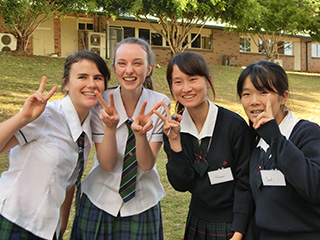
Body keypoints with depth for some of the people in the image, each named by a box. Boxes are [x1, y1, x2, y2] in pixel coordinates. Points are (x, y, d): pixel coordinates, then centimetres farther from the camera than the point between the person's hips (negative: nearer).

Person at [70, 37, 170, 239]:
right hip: (100, 201, 0)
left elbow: (147, 165, -14)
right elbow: (107, 164, -15)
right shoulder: (101, 103, -11)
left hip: (143, 205, 0)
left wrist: (140, 133, -32)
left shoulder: (160, 104, -12)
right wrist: (110, 127, -30)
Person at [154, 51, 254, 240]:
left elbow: (245, 184, -13)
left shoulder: (235, 125, -18)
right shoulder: (174, 127, -5)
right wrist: (174, 141, -20)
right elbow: (181, 184, -9)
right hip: (197, 223, 4)